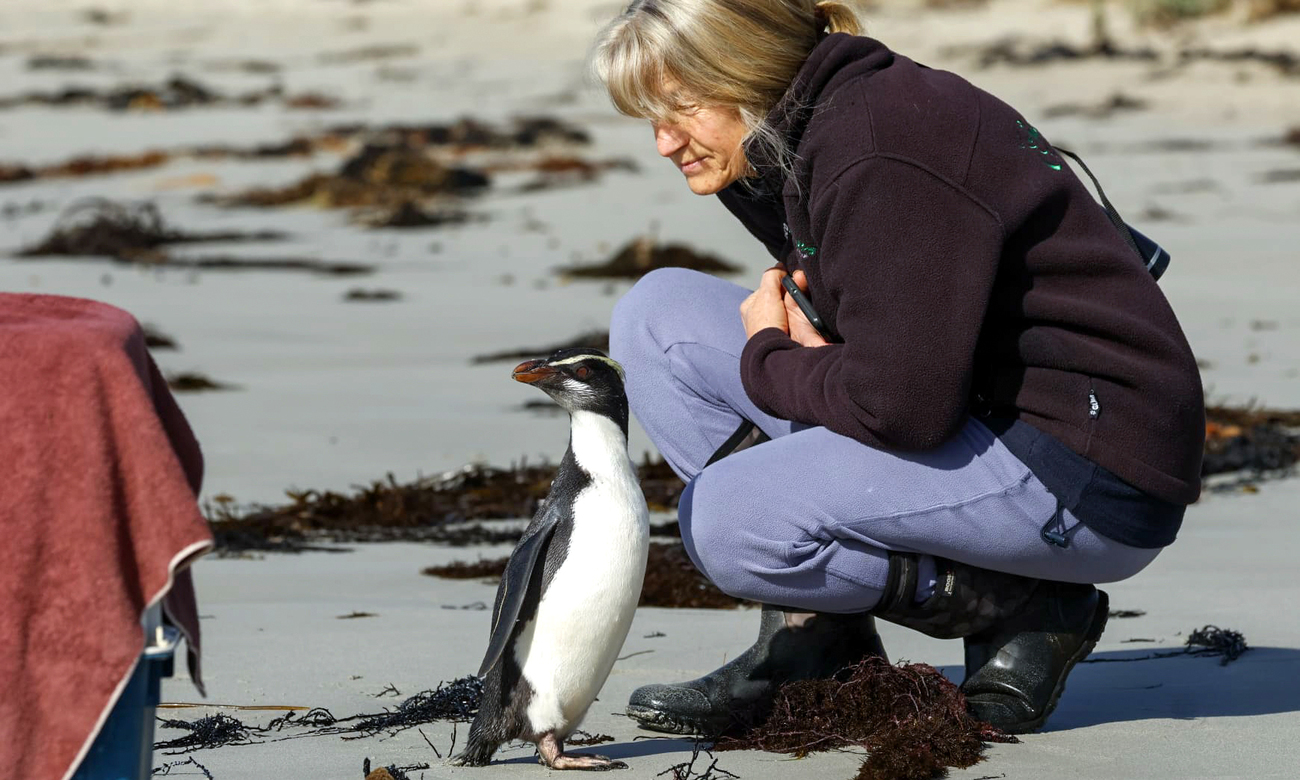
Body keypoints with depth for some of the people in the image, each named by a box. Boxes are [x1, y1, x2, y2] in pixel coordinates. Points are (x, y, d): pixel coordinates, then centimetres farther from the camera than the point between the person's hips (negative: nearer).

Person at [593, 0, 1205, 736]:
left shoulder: (880, 155, -22)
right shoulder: (801, 139, 8)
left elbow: (899, 405, -26)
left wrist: (766, 363, -8)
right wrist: (805, 350, -6)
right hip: (985, 419, 10)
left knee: (727, 520, -24)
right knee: (659, 315, 5)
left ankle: (1024, 611, -6)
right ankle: (812, 631, 4)